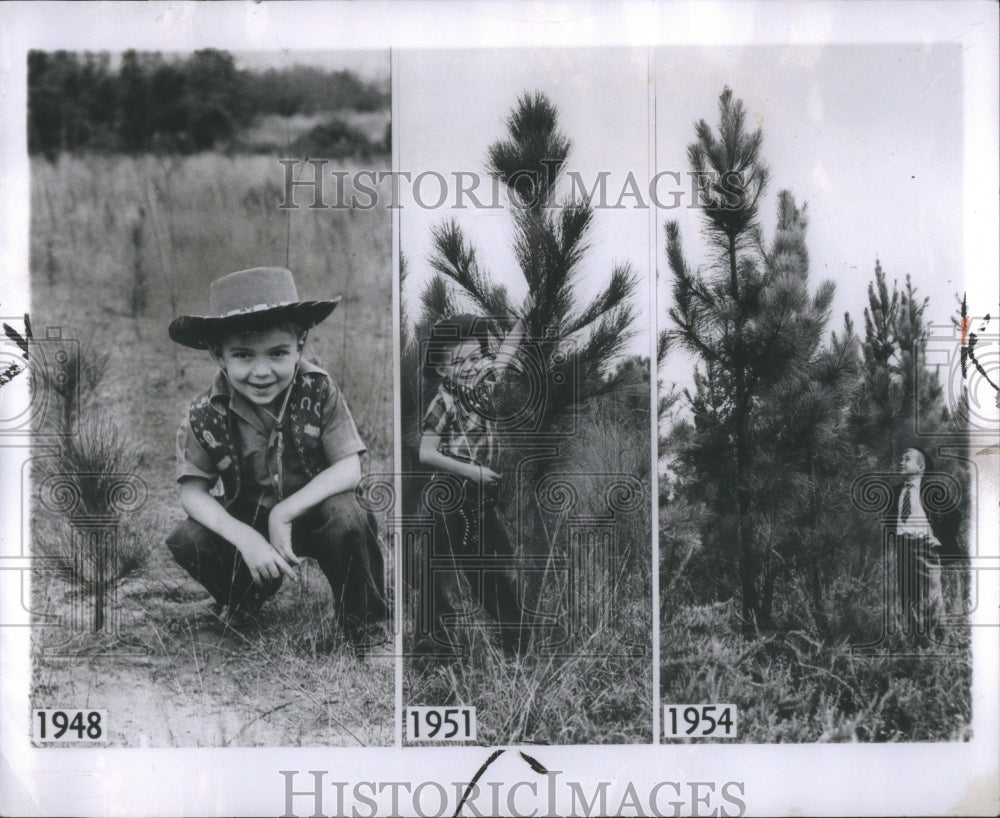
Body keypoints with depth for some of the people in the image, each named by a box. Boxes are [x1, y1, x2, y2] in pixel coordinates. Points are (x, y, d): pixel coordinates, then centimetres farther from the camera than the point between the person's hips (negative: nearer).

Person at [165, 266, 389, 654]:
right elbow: (193, 492, -14)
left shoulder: (319, 391, -19)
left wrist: (285, 513, -30)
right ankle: (245, 603, 10)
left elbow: (349, 468, -20)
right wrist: (246, 539, -30)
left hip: (312, 508, -2)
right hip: (246, 517, 2)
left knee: (346, 518, -33)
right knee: (187, 542, -23)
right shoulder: (206, 415, -18)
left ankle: (366, 627, -10)